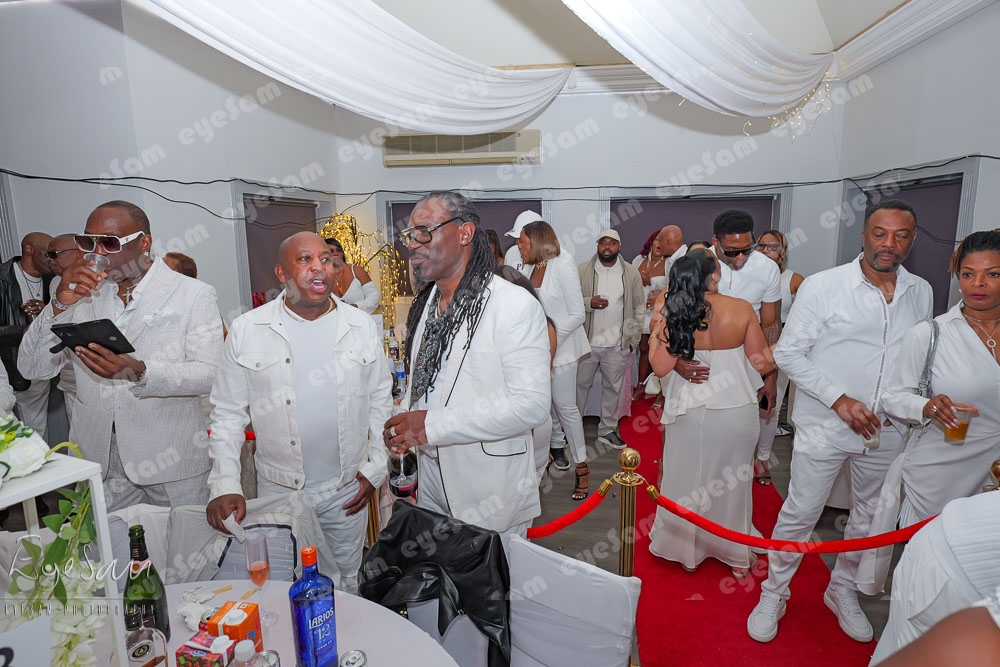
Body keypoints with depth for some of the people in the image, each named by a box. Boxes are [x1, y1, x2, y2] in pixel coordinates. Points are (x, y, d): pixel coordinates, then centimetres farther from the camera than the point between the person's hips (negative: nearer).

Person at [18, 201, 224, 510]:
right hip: (97, 457, 4)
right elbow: (32, 368, 4)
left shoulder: (193, 294, -5)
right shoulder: (83, 295, 8)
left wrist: (139, 372, -28)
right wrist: (60, 304, -10)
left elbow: (210, 374, -13)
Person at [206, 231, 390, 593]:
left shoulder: (363, 326, -1)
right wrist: (225, 483, -9)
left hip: (347, 491, 1)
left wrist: (375, 468, 1)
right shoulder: (247, 330, -5)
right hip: (278, 489, -1)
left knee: (346, 587, 18)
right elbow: (228, 413, 0)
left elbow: (381, 401, 6)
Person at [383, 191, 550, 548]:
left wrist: (433, 425, -26)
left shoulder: (515, 305, -18)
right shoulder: (425, 303, 9)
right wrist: (406, 419, -3)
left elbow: (533, 404, -24)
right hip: (432, 483, 7)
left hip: (491, 494, -7)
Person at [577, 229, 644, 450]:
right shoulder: (581, 270, -2)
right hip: (586, 340, -1)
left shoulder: (632, 273, 3)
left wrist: (633, 338, 2)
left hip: (618, 344, 2)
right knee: (580, 385, 9)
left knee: (613, 387, 12)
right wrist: (588, 302, -20)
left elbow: (638, 309, 6)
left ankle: (608, 429, 27)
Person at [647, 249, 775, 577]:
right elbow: (763, 363, -5)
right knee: (733, 481, 18)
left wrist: (655, 332, 0)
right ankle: (736, 556, 36)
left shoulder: (673, 314, -13)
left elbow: (661, 367, -14)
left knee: (686, 478, 17)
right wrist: (774, 350, 15)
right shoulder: (742, 310, -11)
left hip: (689, 411, 0)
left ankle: (687, 550, 34)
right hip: (736, 409, 1)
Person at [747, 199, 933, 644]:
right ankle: (773, 594, 24)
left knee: (870, 517, 18)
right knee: (800, 513, 3)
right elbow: (788, 353, -11)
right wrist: (839, 399, -18)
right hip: (824, 427, -5)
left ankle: (843, 590, 42)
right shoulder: (823, 286, -11)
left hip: (887, 430, 5)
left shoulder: (920, 293, 4)